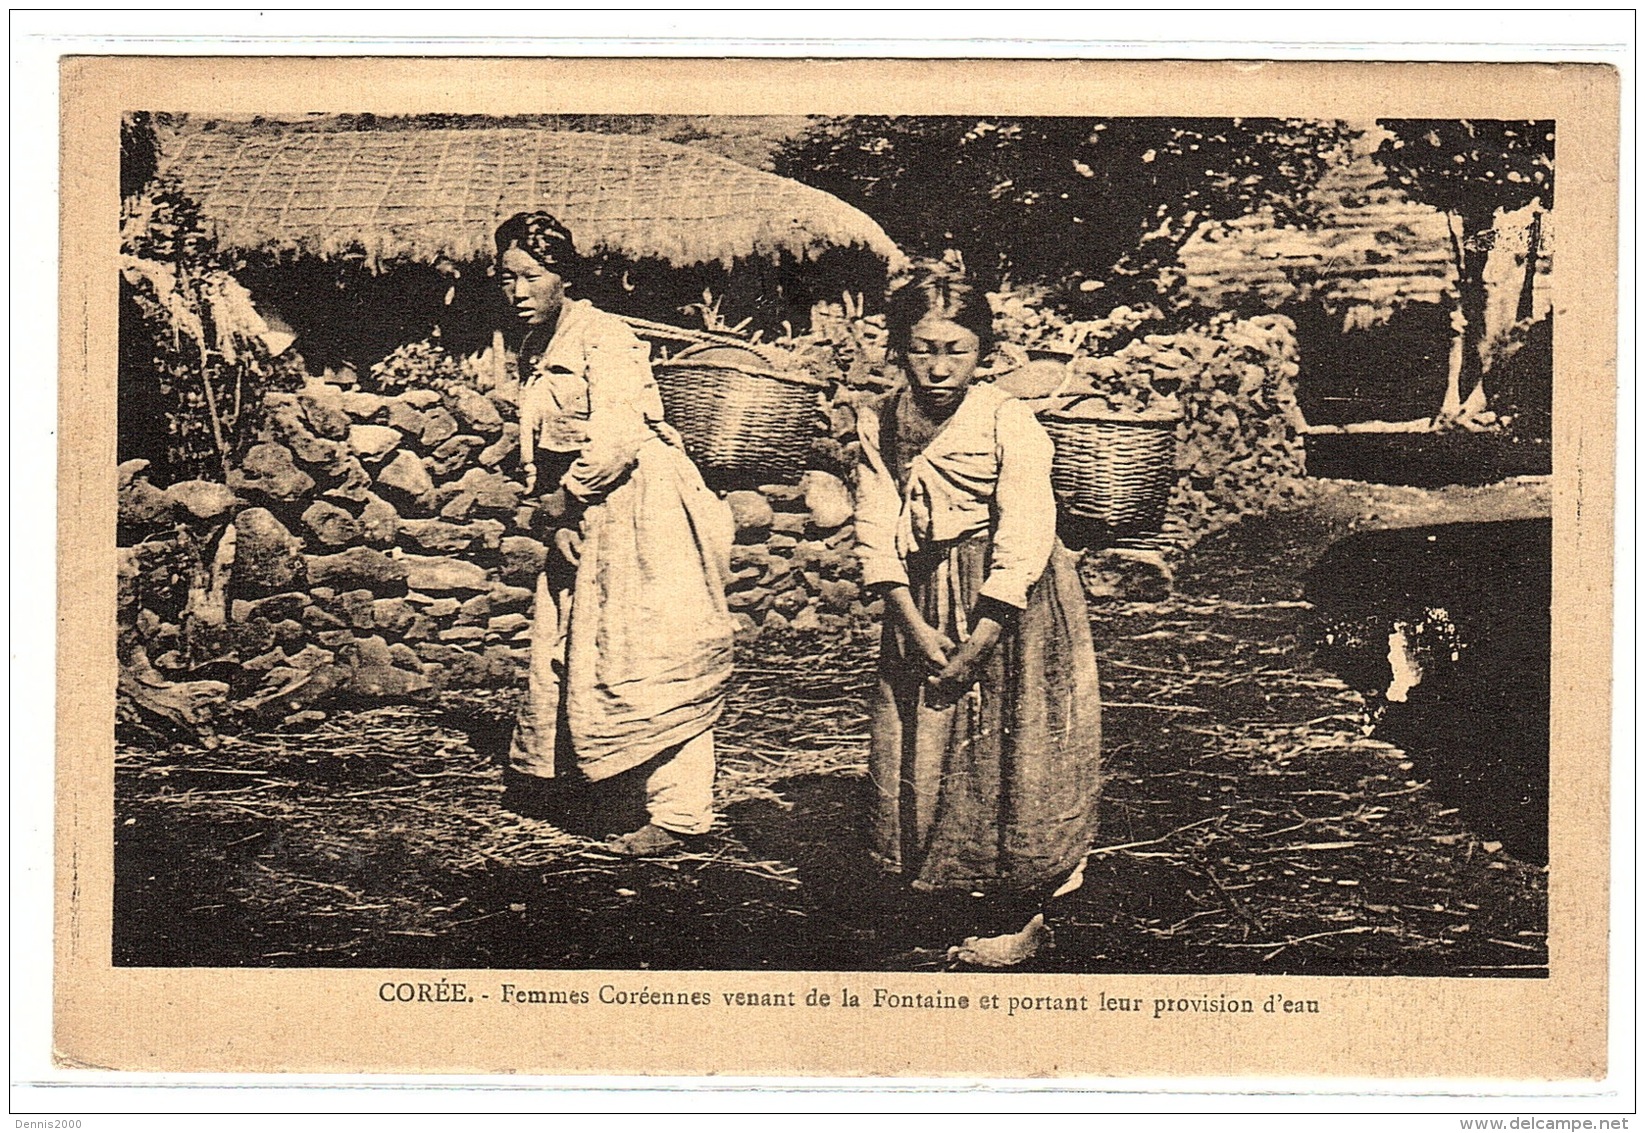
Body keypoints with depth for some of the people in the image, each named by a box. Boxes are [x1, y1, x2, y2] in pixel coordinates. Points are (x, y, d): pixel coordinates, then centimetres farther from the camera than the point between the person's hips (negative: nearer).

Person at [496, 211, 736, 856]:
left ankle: (680, 815, -8)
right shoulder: (533, 352, 13)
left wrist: (565, 496, -9)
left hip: (639, 509, -9)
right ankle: (536, 771, 37)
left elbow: (618, 441, -23)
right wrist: (552, 511, -2)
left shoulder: (604, 338, -14)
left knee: (647, 661, -11)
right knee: (559, 645, 17)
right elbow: (540, 449, 16)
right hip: (580, 516, 9)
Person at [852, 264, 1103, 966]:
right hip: (921, 599, 5)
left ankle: (1021, 915, 14)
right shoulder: (878, 423, 0)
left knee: (1009, 751, -2)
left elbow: (1023, 543, -18)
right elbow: (877, 531, -4)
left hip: (1009, 602, -5)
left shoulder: (1009, 425, -14)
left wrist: (974, 645, -21)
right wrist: (915, 625, -15)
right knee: (921, 753, 6)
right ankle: (969, 904, 22)